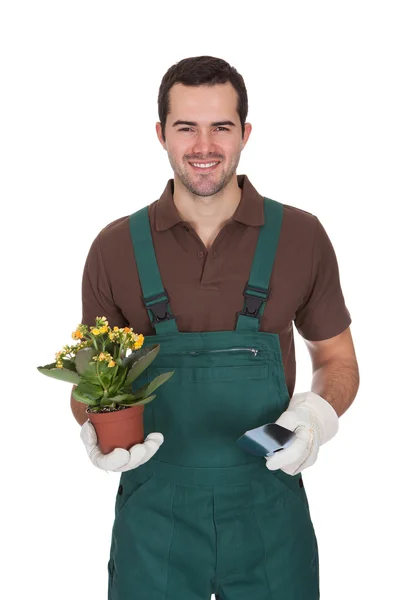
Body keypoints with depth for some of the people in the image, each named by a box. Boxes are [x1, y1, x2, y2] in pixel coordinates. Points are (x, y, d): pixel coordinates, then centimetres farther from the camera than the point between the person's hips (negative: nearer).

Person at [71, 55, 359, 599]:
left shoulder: (301, 236, -4)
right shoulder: (115, 248, -3)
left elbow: (337, 359, 6)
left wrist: (317, 414, -14)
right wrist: (95, 429, -15)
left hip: (269, 509, 0)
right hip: (153, 511, 0)